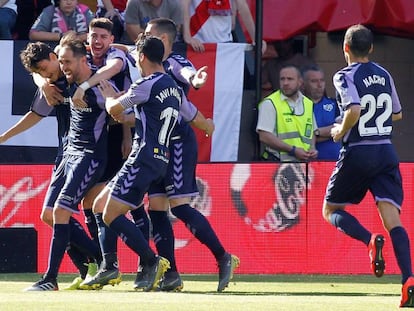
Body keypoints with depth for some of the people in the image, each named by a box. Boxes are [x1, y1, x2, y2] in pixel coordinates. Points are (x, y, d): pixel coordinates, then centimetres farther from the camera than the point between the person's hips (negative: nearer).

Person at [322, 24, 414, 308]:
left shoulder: (345, 77, -8)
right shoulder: (384, 75, 11)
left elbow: (354, 110, -24)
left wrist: (341, 131, -7)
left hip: (358, 153, -5)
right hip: (387, 152, 5)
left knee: (331, 210, 13)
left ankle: (369, 239, -17)